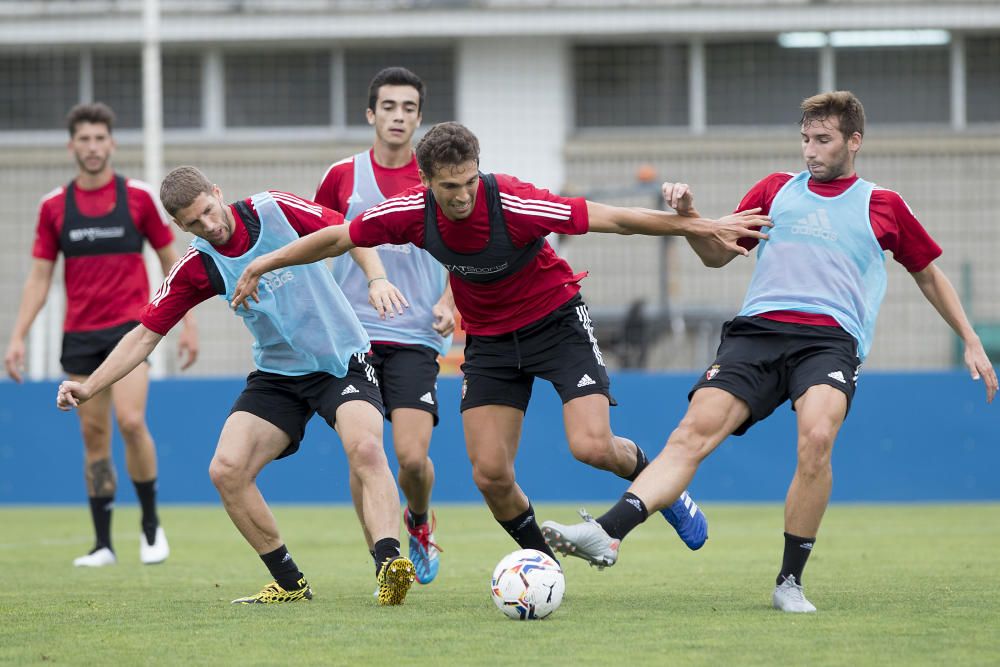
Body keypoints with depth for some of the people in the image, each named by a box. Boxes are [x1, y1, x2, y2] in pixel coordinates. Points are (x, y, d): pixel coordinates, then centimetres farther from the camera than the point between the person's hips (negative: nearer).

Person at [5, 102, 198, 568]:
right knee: (94, 434, 4)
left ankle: (151, 524, -1)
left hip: (130, 325, -3)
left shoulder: (138, 197, -1)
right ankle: (103, 544, 10)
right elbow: (39, 276, 8)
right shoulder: (54, 206, 4)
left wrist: (188, 324, 2)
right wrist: (18, 336, 0)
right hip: (79, 333, 3)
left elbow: (170, 262, 6)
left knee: (131, 421, -19)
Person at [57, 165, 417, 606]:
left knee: (366, 449, -29)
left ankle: (389, 565, -39)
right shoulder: (197, 267, -6)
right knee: (227, 470, -12)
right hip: (276, 374, 4)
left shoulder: (274, 209, -13)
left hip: (340, 360, -4)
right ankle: (290, 583, -1)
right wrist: (88, 387, -9)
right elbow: (147, 333, -1)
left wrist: (377, 278, -25)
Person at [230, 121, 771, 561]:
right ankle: (543, 562, 17)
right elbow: (335, 238, -3)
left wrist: (703, 227, -25)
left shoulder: (513, 203, -30)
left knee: (591, 446, -20)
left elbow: (613, 218, -26)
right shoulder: (413, 211, -19)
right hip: (488, 339, 3)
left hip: (555, 319, -3)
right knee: (490, 474, -8)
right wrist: (262, 265, 3)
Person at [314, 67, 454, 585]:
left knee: (413, 456, -12)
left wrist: (448, 302, -5)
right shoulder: (343, 177, 4)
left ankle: (420, 523, 20)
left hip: (415, 336, -1)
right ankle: (382, 560, 8)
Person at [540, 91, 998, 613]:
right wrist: (688, 216, 5)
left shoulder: (883, 206, 17)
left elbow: (929, 275, 27)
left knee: (816, 438, -30)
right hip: (757, 330, 2)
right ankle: (608, 534, -35)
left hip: (830, 339, -2)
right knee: (694, 432, -20)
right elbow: (717, 254, 25)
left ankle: (790, 582, -17)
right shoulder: (776, 190, 22)